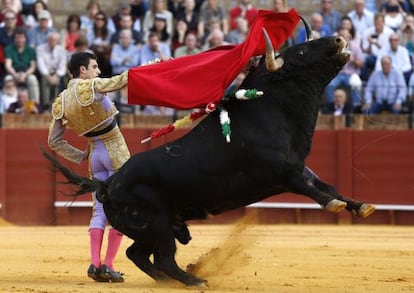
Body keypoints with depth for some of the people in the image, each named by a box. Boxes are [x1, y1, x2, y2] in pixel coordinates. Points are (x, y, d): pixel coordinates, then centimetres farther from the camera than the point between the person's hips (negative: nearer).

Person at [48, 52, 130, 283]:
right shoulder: (92, 86, -13)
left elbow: (54, 142, 8)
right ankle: (108, 265, -6)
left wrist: (79, 156, 13)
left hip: (94, 154, 6)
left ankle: (95, 263, -4)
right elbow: (124, 80, -20)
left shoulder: (61, 103, 5)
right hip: (116, 151, -6)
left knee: (100, 209, 11)